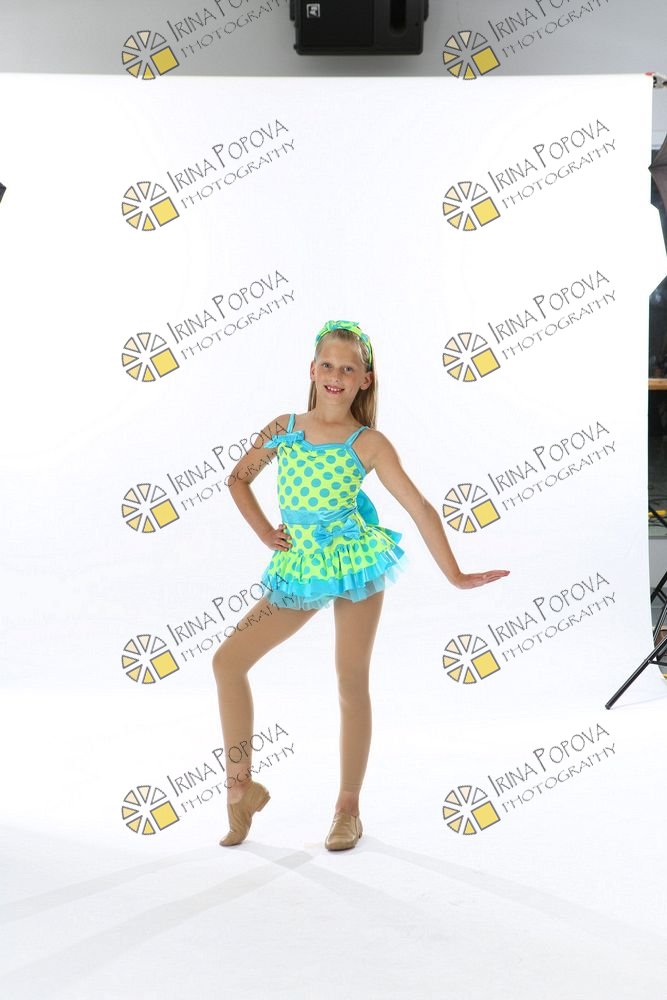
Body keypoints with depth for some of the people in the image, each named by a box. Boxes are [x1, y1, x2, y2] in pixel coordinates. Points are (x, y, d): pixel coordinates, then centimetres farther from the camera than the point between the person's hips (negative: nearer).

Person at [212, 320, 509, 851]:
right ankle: (242, 786, 9)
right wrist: (263, 531, 8)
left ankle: (349, 807, 13)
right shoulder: (285, 428, 6)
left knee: (352, 682, 0)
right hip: (298, 567, 4)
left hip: (355, 562, -4)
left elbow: (420, 508, -7)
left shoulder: (369, 444, -5)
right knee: (228, 660, -3)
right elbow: (239, 478, 21)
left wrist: (456, 575, -10)